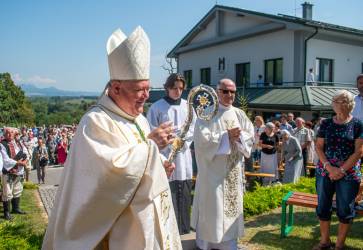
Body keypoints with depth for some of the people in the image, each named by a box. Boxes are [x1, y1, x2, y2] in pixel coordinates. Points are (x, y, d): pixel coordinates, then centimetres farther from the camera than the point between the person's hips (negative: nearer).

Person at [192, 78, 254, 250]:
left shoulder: (239, 114, 9)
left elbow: (251, 135, 6)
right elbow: (203, 139, -17)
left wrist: (239, 136, -14)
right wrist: (227, 135, -17)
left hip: (233, 169, 6)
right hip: (213, 169, -5)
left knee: (232, 202, 12)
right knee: (212, 205, 0)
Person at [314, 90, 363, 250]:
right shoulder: (326, 124, 4)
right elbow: (319, 147, 1)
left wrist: (342, 170, -14)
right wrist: (329, 168, -13)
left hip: (349, 174, -2)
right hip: (325, 172, 2)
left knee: (345, 209, 6)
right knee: (323, 207, 9)